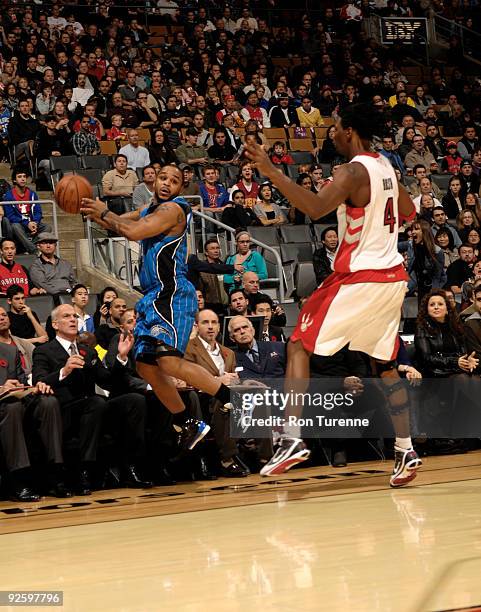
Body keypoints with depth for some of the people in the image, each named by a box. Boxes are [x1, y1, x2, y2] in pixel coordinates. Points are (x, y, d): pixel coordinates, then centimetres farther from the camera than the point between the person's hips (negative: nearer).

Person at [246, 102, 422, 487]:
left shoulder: (353, 171, -15)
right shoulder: (385, 167, 11)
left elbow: (315, 208, -31)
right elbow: (408, 212, 25)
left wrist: (271, 172, -31)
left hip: (358, 278, -8)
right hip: (392, 276, 8)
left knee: (299, 345, 0)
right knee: (385, 364, 16)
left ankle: (293, 439, -11)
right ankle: (406, 451, 11)